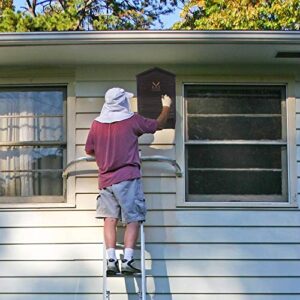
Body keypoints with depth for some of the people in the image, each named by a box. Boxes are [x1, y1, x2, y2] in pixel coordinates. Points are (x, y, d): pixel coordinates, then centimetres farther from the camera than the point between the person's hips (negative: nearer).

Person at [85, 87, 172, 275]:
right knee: (133, 220, -1)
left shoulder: (97, 124, 7)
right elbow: (159, 124, 12)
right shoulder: (132, 120, -2)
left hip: (106, 179, 4)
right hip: (128, 177, -4)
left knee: (110, 219, 4)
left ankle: (111, 260, -5)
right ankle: (127, 261, -9)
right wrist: (166, 106, 29)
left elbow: (89, 150, 18)